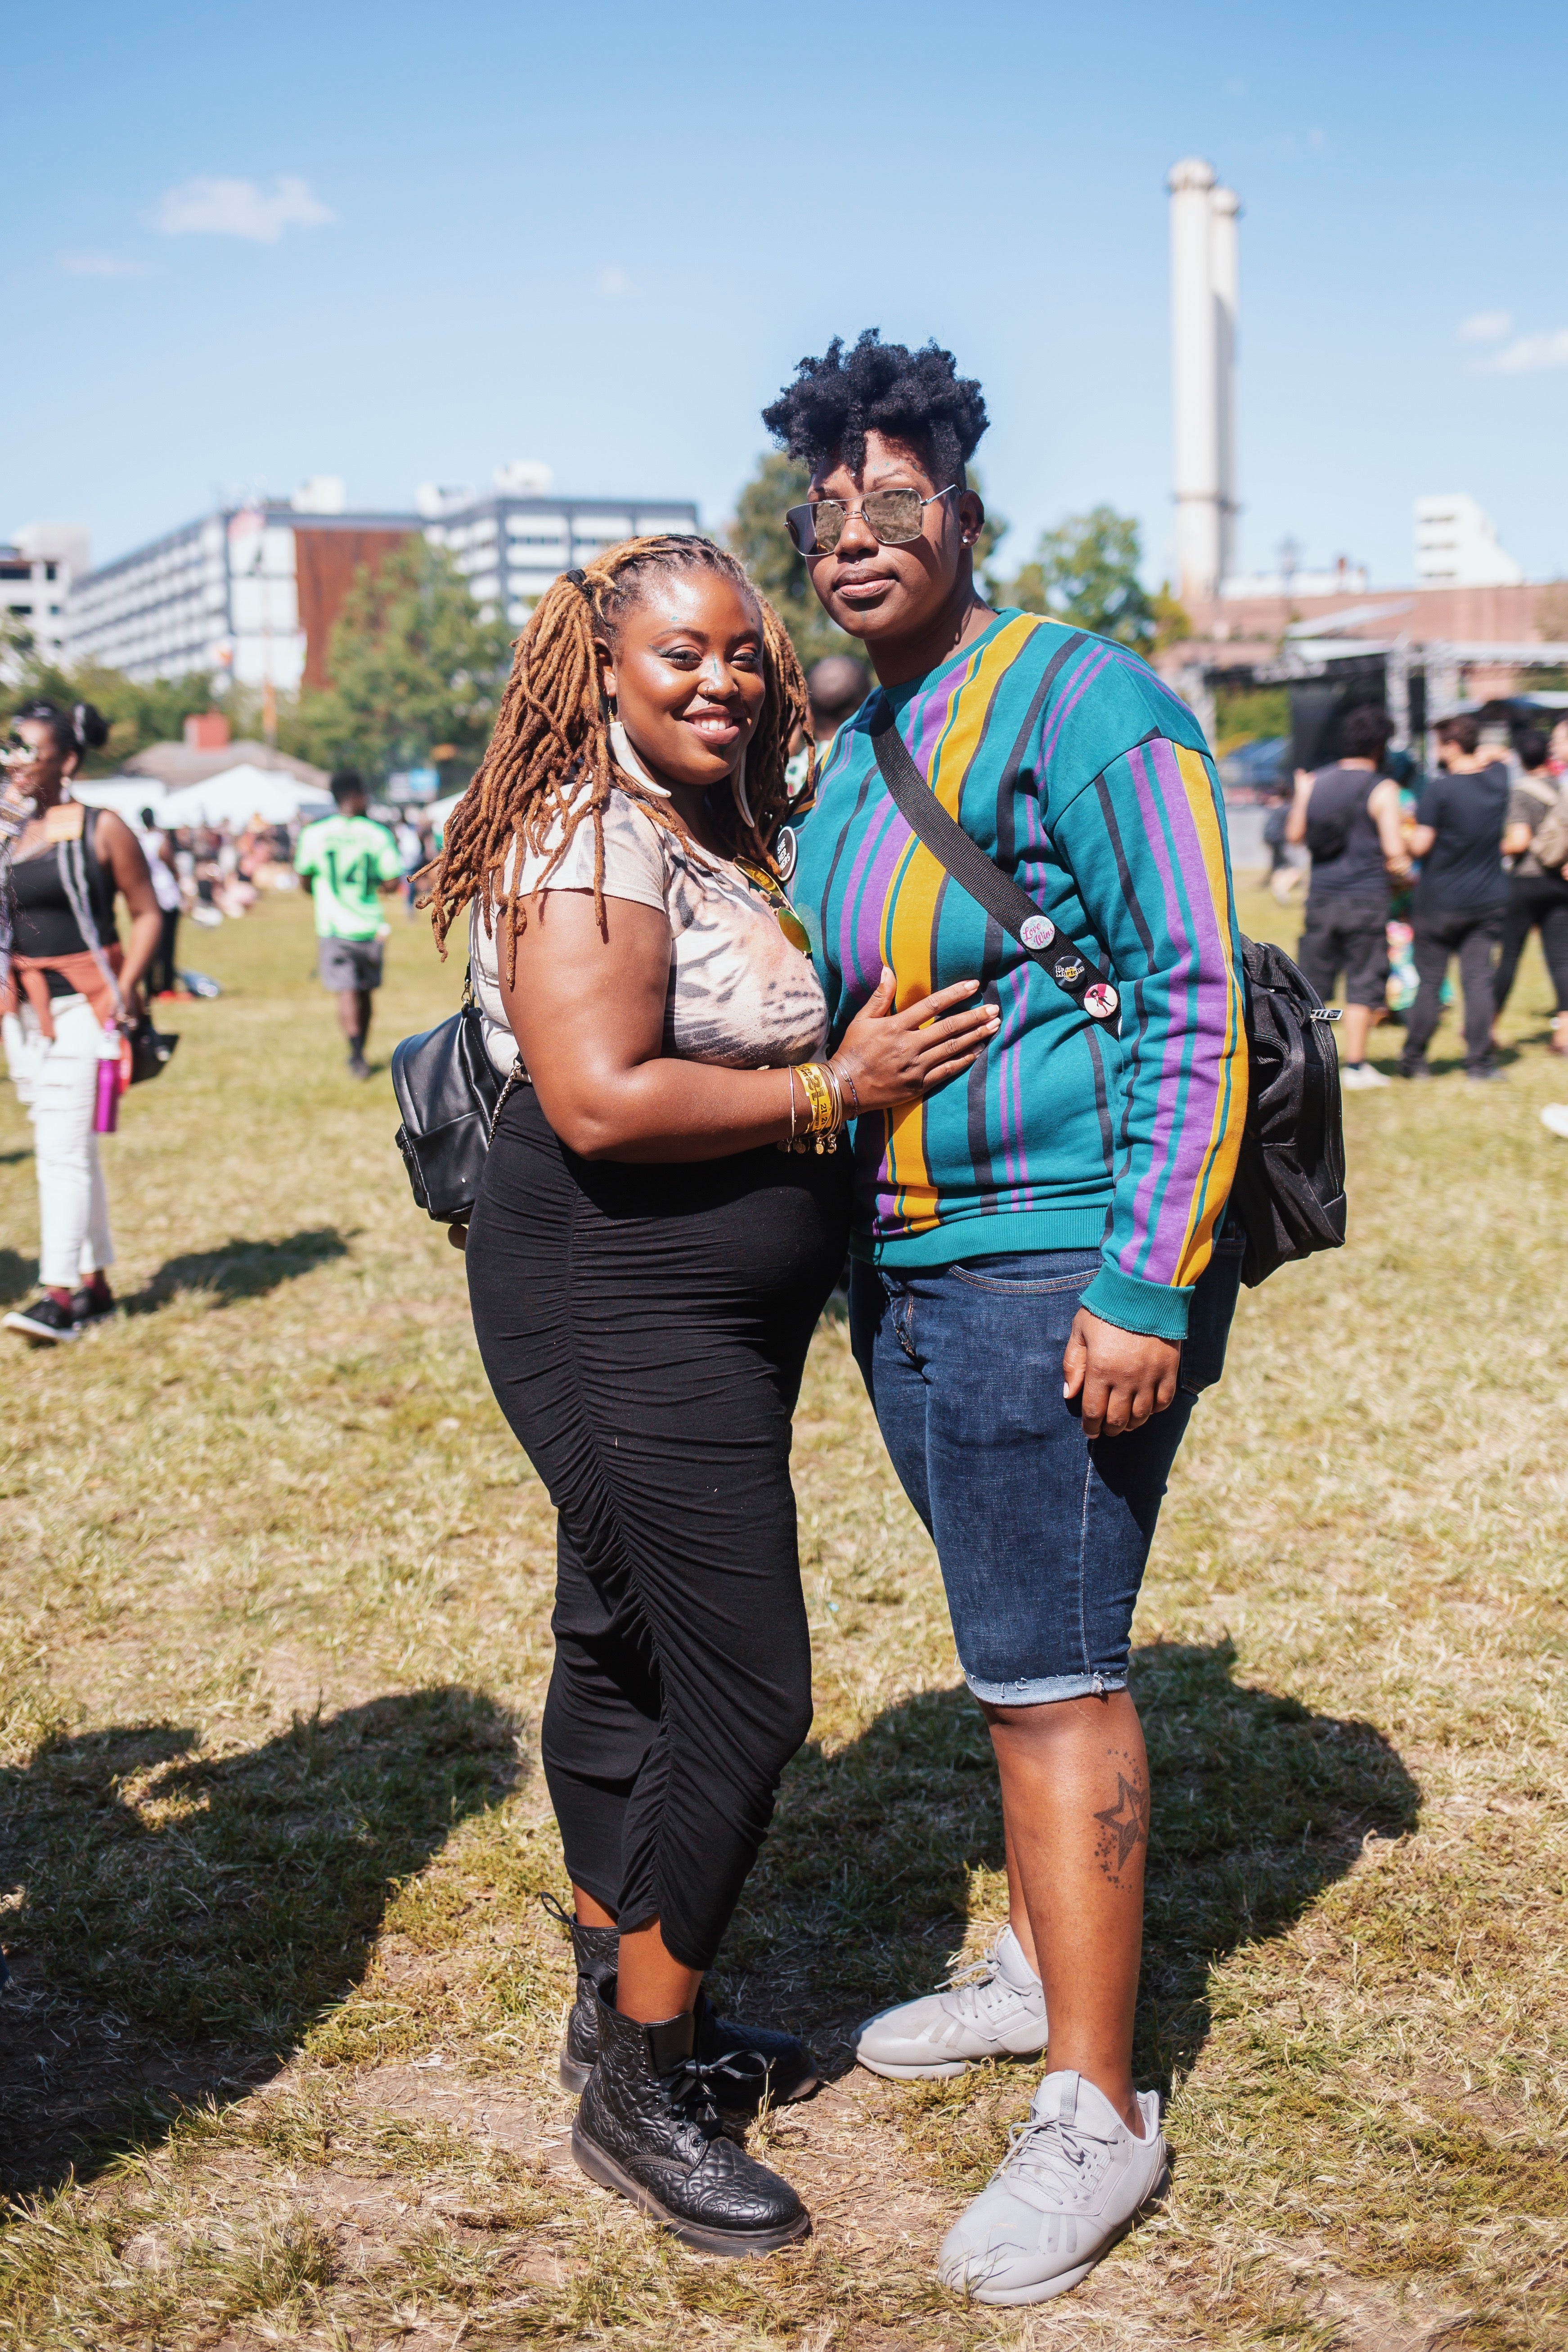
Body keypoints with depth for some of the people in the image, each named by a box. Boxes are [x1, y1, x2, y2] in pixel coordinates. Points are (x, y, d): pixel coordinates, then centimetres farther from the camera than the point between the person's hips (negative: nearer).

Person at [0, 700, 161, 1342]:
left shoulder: (102, 829, -5)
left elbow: (147, 914, -4)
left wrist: (125, 988, -13)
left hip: (84, 1002, -6)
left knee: (66, 1146, -11)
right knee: (57, 1147, 10)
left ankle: (59, 1293, -10)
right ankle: (95, 1286, 19)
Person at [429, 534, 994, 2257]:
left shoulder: (716, 845, 15)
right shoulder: (589, 842, -16)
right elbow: (601, 1100, -26)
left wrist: (872, 1056, 10)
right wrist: (837, 1091, -21)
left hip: (703, 1322, 10)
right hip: (624, 1320, -10)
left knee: (626, 1652, 17)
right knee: (746, 1697, -8)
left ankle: (624, 2006, 32)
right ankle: (634, 2094, 5)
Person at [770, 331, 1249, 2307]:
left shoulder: (1082, 706, -11)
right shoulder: (851, 756, 15)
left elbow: (1194, 1002, -15)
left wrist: (1148, 1286, -20)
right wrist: (849, 1254, 19)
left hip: (1053, 1268, -8)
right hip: (907, 1274, 8)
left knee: (1051, 1672, -5)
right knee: (1014, 1645, 19)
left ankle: (1097, 2110, 6)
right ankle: (1039, 1966, 35)